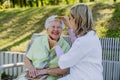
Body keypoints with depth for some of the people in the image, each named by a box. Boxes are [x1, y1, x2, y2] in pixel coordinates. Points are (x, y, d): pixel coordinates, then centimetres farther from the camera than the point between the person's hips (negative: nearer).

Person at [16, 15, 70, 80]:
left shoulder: (65, 46, -2)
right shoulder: (38, 40, 6)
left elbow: (63, 71, -6)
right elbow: (26, 58, 11)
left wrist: (44, 71, -16)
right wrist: (31, 68, -9)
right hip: (31, 75, 3)